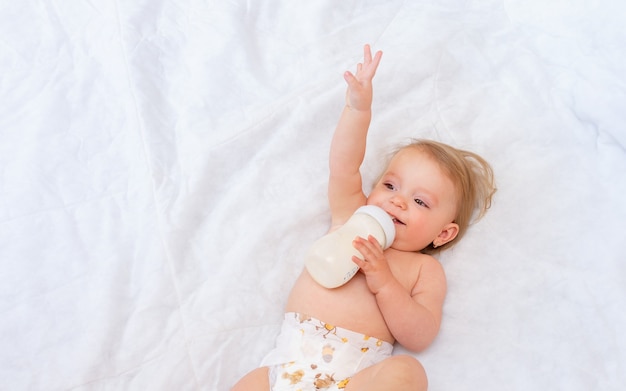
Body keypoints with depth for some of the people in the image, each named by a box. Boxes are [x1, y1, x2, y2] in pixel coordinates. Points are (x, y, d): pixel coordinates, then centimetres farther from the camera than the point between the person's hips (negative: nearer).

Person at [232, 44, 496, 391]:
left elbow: (420, 337, 0)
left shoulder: (425, 269, 11)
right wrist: (358, 108, -7)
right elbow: (343, 165, 6)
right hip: (290, 357, 3)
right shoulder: (351, 217, 20)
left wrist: (384, 283, -12)